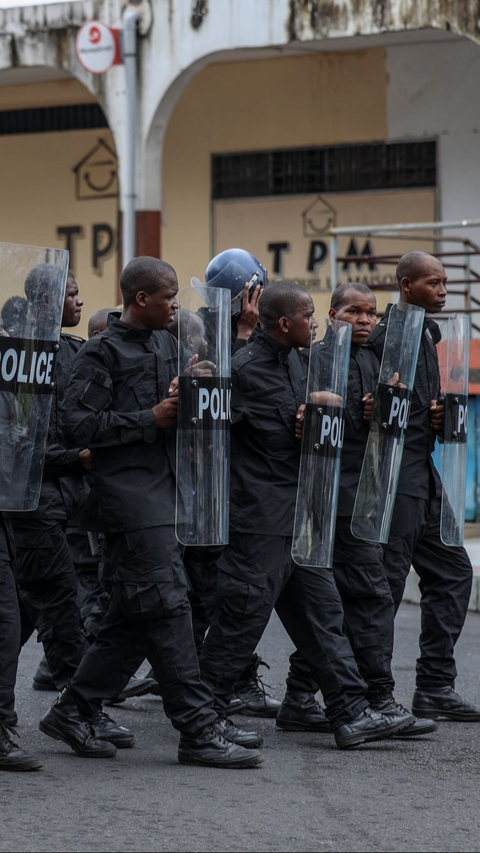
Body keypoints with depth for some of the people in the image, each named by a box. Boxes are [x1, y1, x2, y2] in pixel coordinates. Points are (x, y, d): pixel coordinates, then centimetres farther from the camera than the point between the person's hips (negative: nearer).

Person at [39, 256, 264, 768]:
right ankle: (198, 730, -8)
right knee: (167, 608, -10)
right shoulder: (102, 353, -7)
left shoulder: (166, 343, 17)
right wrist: (151, 419, -14)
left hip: (163, 491, 9)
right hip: (128, 493, -9)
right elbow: (78, 426, -13)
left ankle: (72, 711, 18)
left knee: (133, 619, 9)